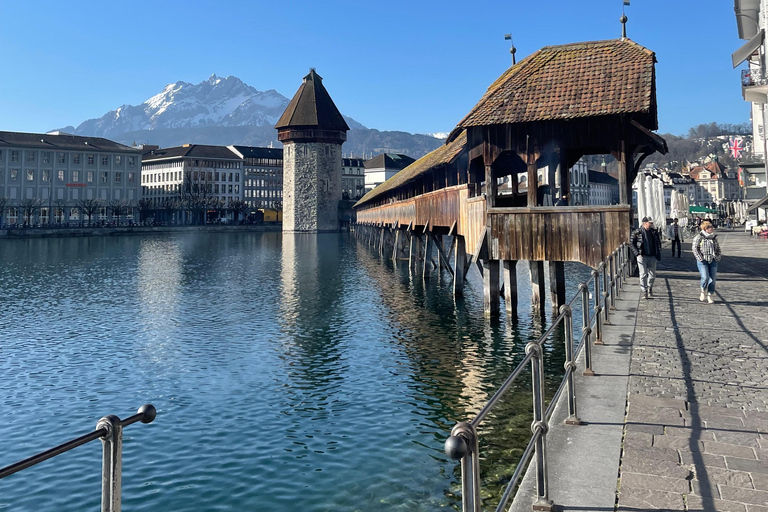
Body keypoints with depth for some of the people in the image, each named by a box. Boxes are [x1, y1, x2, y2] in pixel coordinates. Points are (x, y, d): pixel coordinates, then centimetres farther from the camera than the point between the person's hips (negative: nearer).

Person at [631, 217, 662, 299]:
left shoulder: (654, 232, 9)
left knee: (652, 274, 9)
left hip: (652, 257, 4)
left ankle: (650, 287, 33)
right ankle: (644, 291, 4)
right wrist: (637, 254, -11)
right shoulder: (637, 232, -4)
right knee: (643, 274, -4)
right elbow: (631, 244, -2)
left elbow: (658, 243, 20)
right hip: (642, 256, -4)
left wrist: (658, 254, 10)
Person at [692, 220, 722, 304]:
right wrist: (700, 258, -12)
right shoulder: (699, 237, -3)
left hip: (713, 261, 5)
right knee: (705, 277, -17)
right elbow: (695, 248, -6)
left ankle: (709, 296, 11)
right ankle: (703, 293, 7)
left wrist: (718, 258, 7)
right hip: (703, 261, -5)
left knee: (712, 279, 1)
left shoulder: (714, 238, 13)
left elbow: (718, 249, 21)